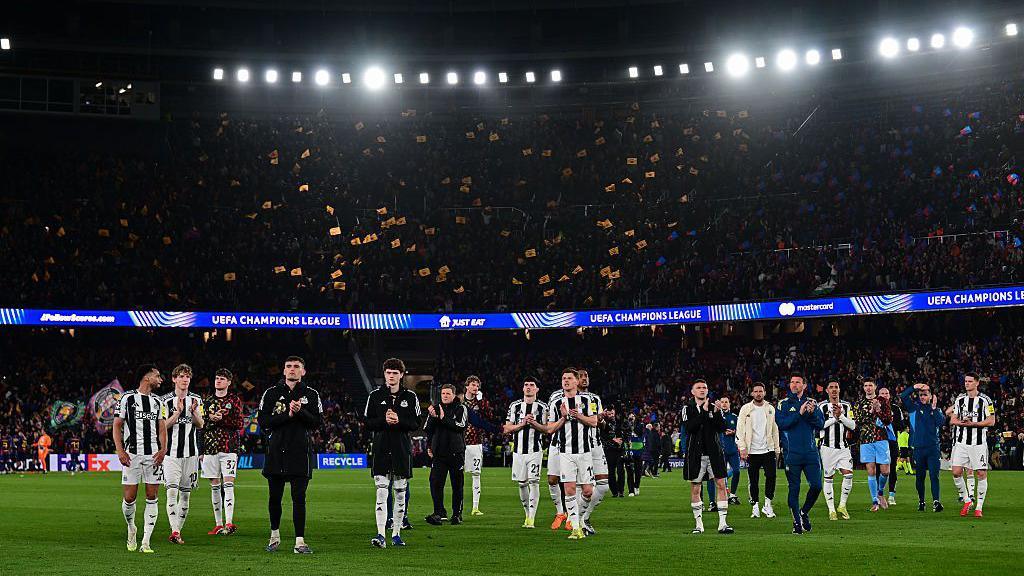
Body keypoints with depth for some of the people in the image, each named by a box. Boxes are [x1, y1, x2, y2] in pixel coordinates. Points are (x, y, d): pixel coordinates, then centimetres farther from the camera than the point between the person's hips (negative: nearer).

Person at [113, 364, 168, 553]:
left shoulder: (157, 401, 15)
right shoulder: (127, 398, 2)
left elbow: (161, 428, 14)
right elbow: (117, 425, 1)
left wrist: (163, 449, -2)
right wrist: (120, 450, -10)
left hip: (153, 454, 4)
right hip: (131, 454, -4)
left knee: (152, 498, -3)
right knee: (130, 497, -4)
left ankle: (146, 541, 0)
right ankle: (131, 528, 26)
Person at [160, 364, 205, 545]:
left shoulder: (196, 400, 9)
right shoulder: (166, 401, -1)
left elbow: (200, 425, 4)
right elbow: (163, 426, -6)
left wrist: (193, 411, -14)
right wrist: (178, 412, -17)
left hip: (191, 452, 4)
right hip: (171, 452, -3)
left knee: (185, 494, 5)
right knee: (172, 491, -14)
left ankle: (178, 530, 12)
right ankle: (174, 531, -21)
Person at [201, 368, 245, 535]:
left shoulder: (234, 399, 5)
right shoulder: (208, 401, 15)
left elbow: (240, 423, -4)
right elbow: (201, 426, 15)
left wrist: (222, 419, -13)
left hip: (229, 447, -4)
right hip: (210, 447, 4)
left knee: (228, 485, -13)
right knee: (215, 486, 6)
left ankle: (229, 523, -20)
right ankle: (218, 524, 11)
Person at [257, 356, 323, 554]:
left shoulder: (311, 394, 7)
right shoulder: (271, 393, 7)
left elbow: (318, 423, 1)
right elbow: (263, 420, -3)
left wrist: (301, 412, -14)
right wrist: (287, 415, -12)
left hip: (301, 452, -1)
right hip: (276, 451, 1)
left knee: (299, 498, -4)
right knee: (274, 497, 9)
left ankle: (299, 541, -3)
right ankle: (274, 535, 27)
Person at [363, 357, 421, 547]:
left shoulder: (410, 397, 6)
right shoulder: (375, 396, 5)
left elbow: (416, 423, 3)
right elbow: (367, 423, 3)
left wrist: (399, 421, -13)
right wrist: (384, 421, -13)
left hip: (402, 449, 1)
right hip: (381, 448, -1)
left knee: (400, 492, 6)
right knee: (381, 492, -8)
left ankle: (396, 534, 14)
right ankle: (380, 535, -11)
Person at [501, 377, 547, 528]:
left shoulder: (542, 407, 4)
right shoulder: (515, 406, 9)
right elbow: (506, 429, 5)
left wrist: (535, 423, -15)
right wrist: (522, 424, -9)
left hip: (535, 451, -2)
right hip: (518, 451, 3)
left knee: (534, 482, -11)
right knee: (522, 484, 6)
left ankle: (531, 518, -11)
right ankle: (527, 514, 23)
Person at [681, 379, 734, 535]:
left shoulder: (715, 407, 7)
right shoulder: (688, 408, 1)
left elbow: (722, 428, -2)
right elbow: (689, 428, -15)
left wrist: (717, 413, -17)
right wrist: (703, 411, -21)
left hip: (714, 451, 1)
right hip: (696, 453, -1)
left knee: (721, 485, -5)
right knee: (695, 488, 3)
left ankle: (722, 523, -1)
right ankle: (698, 524, 13)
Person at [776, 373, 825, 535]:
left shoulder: (812, 402, 11)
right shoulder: (783, 404, 3)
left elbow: (821, 424, 3)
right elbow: (782, 423, -11)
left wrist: (812, 413, -15)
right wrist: (800, 413, -17)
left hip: (810, 451, 2)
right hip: (792, 453, -2)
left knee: (816, 485, -4)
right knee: (794, 488, 1)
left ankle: (804, 512, 21)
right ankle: (797, 521, 12)